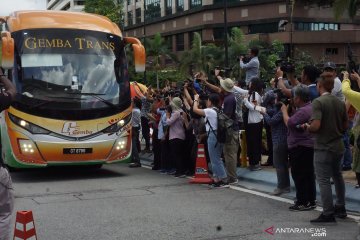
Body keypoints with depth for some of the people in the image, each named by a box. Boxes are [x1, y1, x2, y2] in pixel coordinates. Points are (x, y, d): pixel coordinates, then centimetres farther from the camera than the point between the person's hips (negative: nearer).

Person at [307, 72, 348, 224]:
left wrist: (307, 127, -5)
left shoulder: (318, 102, -16)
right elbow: (345, 126, 11)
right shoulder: (340, 103, 5)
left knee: (323, 180, -1)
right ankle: (340, 208, 34)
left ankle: (328, 214, 2)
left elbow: (315, 126, -25)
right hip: (338, 146, 8)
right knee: (337, 176, 22)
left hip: (323, 148, -7)